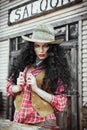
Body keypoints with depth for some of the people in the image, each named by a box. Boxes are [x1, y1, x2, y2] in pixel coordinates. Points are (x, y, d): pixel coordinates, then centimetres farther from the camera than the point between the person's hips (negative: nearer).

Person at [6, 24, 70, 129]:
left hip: (43, 121, -3)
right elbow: (9, 87, 10)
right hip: (19, 119, 4)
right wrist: (18, 88, -10)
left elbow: (60, 103, -11)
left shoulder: (57, 68, -8)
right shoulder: (24, 64, 2)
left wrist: (36, 89, -18)